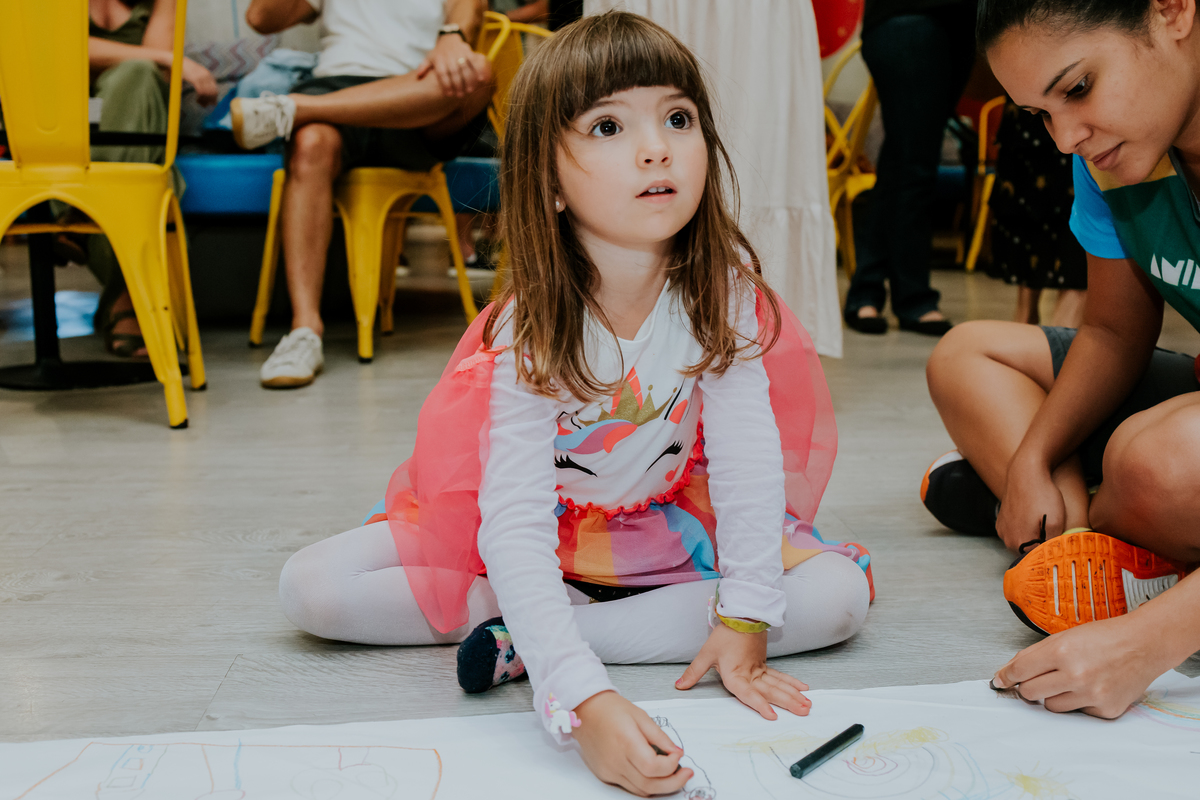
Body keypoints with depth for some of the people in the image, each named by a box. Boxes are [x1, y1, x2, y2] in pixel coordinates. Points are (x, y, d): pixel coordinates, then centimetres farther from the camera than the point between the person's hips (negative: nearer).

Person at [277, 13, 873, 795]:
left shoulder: (720, 282, -21)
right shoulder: (533, 330, -30)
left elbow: (746, 454, -19)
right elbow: (514, 528, -37)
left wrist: (746, 620, -24)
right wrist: (583, 700, -49)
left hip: (666, 522, 3)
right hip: (540, 525, -2)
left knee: (839, 592, -21)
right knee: (310, 587, -16)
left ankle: (524, 640, -24)